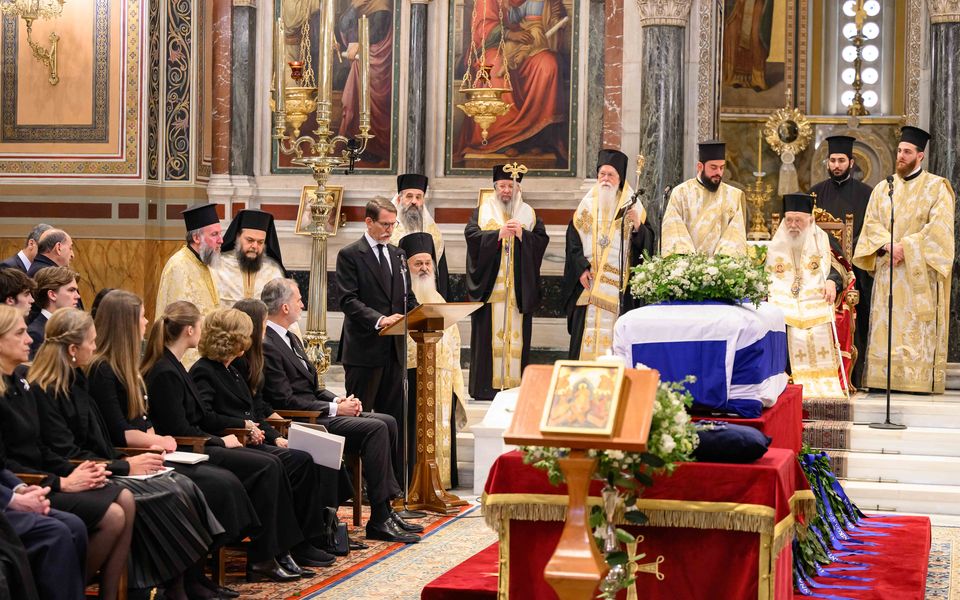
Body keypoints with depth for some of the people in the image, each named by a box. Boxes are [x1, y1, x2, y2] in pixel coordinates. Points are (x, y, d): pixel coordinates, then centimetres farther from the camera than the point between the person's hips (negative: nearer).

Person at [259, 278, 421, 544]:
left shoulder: (291, 339, 18)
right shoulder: (266, 346, -16)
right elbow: (286, 401, -20)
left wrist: (338, 400, 4)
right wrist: (334, 409, -15)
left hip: (316, 410, 10)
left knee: (387, 422, 0)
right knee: (375, 428, -21)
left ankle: (387, 509, -1)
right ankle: (379, 519, -18)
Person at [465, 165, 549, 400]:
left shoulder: (529, 213, 14)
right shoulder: (482, 210, 9)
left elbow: (542, 239, 3)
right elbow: (471, 234, -6)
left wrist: (522, 234, -14)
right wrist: (498, 234, -17)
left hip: (519, 286, 2)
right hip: (490, 284, -1)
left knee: (517, 332, -2)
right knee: (489, 332, -5)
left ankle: (515, 382, -1)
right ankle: (487, 386, -4)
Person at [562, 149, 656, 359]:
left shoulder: (633, 206, 6)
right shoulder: (587, 205, 12)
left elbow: (647, 241, -2)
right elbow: (573, 240, 7)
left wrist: (637, 226, -22)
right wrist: (581, 268, -6)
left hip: (620, 287, -2)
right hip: (588, 283, 2)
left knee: (616, 333, -7)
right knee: (588, 334, -2)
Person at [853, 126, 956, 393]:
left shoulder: (937, 187, 2)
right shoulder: (883, 188, 15)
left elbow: (939, 227, -9)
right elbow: (871, 222, 7)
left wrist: (905, 246, -16)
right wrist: (888, 245, -12)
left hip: (920, 271, -4)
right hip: (887, 270, 4)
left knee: (918, 328, -8)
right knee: (886, 326, -2)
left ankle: (920, 380, -9)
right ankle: (886, 378, -2)